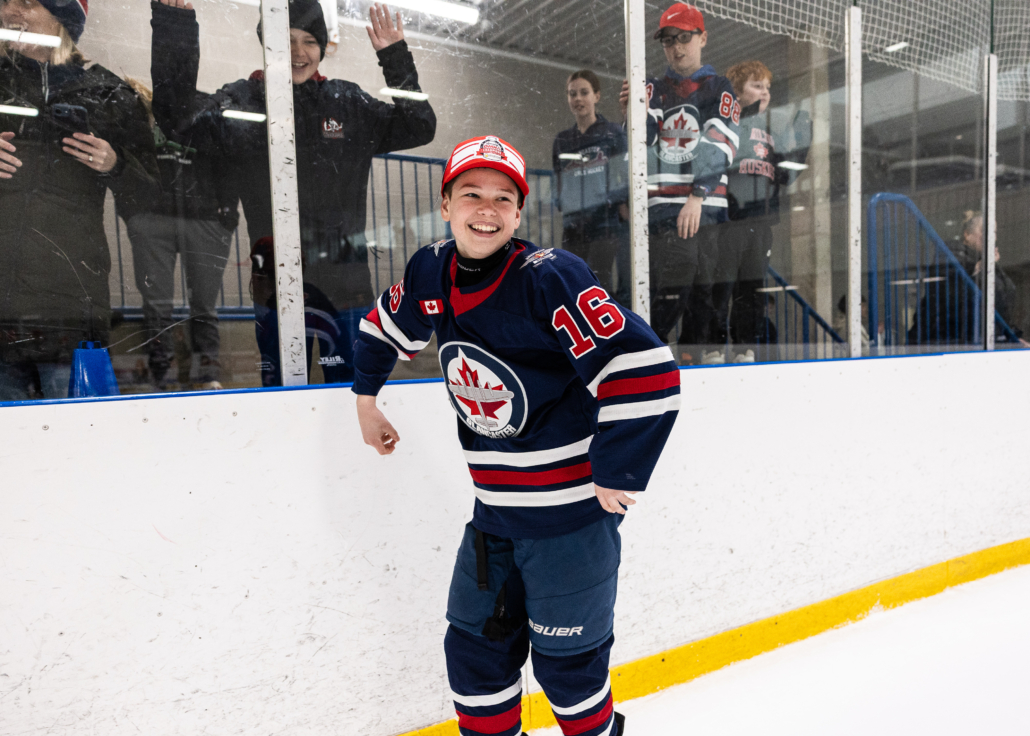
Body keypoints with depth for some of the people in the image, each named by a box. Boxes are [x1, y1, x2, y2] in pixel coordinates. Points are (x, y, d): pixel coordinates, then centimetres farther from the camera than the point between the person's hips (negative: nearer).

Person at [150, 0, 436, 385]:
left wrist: (396, 60, 2)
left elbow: (419, 129, 11)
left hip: (347, 285, 2)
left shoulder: (348, 102, 10)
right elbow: (177, 112, -9)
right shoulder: (241, 101, 4)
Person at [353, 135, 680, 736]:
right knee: (475, 647, 16)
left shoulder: (551, 277, -21)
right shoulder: (431, 272, 0)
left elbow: (644, 369, -25)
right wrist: (367, 399, 25)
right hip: (495, 510, 6)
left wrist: (618, 475, -19)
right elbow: (385, 327, 22)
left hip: (572, 510, -6)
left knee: (565, 660, 9)